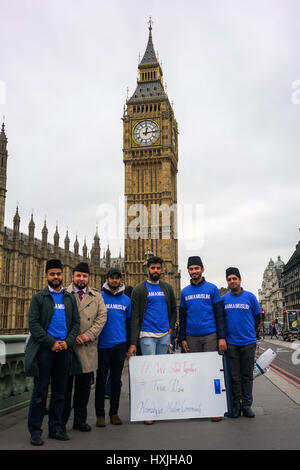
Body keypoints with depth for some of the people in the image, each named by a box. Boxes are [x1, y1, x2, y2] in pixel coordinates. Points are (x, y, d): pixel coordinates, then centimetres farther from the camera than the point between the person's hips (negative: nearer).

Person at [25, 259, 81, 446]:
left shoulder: (70, 298, 12)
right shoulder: (38, 297, 2)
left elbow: (76, 322, 10)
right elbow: (33, 323, -6)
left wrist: (68, 342, -7)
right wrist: (51, 343, -13)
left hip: (65, 349, 4)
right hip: (44, 349, -3)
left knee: (60, 393, 10)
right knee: (40, 392, 1)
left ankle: (56, 429, 20)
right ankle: (35, 431, 11)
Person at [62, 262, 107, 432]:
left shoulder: (97, 296, 11)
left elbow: (102, 317, 3)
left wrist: (88, 335, -9)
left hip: (88, 348, 3)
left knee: (84, 386, 10)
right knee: (65, 385, 4)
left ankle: (80, 420, 23)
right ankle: (60, 422, 16)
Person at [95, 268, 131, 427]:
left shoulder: (126, 300, 9)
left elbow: (129, 322, 14)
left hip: (119, 345, 3)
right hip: (102, 345, -2)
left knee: (116, 380, 10)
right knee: (101, 380, 3)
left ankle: (114, 412, 21)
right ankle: (100, 414, 13)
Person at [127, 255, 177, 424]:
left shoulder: (167, 288, 10)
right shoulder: (139, 290, -1)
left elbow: (173, 310, 20)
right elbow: (135, 317, -4)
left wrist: (171, 328, 6)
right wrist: (133, 342, -10)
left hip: (164, 335, 4)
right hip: (147, 335, -4)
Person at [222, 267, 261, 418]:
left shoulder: (250, 297, 0)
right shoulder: (224, 299, 4)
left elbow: (257, 317, 10)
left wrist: (249, 332, 10)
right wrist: (224, 335, 8)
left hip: (248, 343, -1)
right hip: (231, 343, 1)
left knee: (247, 375, 6)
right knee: (234, 376, 5)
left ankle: (246, 405, 16)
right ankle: (236, 405, 15)